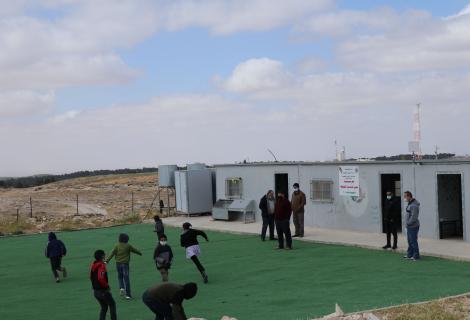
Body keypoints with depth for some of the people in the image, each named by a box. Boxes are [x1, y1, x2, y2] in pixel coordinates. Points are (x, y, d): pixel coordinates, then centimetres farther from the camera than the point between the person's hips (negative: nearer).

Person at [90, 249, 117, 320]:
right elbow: (101, 278, -30)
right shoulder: (101, 265, -20)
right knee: (112, 304, 13)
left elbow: (91, 277, 16)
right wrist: (107, 285, -15)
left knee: (104, 307, 19)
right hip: (103, 290, -7)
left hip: (95, 291, 7)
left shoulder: (93, 265, 6)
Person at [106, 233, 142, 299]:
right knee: (126, 279, 0)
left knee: (120, 277, 22)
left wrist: (107, 261, -13)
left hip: (118, 263, 2)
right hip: (125, 263, -2)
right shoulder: (128, 246, -2)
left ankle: (121, 288, 0)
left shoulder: (117, 246, 0)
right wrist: (140, 253, 31)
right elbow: (134, 250, 12)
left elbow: (112, 254, -9)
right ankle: (128, 295, 0)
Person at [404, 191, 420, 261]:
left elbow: (414, 217, -25)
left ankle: (416, 256, 3)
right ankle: (409, 255, 25)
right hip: (409, 226, 10)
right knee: (410, 241, 17)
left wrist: (409, 223, -16)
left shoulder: (414, 205, -20)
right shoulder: (409, 204, 13)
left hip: (413, 226, -10)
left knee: (413, 241, -4)